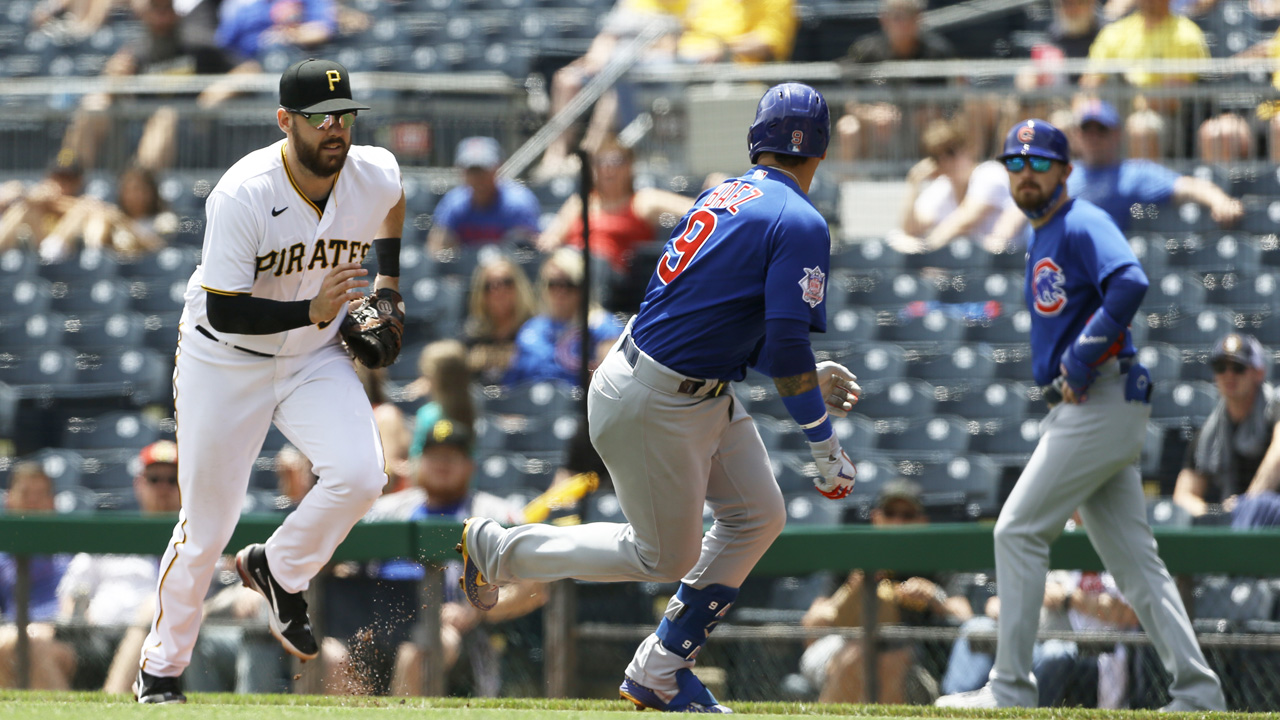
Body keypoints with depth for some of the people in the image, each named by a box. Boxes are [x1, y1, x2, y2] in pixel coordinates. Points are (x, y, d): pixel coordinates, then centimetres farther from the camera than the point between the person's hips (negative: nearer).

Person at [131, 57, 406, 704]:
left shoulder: (378, 176, -14)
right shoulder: (242, 195, -28)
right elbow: (224, 312, -27)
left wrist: (390, 282, 15)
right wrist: (312, 311, -38)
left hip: (317, 359, 3)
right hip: (226, 362, -3)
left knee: (359, 476, -23)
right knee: (207, 526, 2)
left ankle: (279, 571, 7)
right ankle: (161, 667, 24)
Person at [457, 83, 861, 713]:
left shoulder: (721, 197, 9)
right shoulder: (800, 224, -18)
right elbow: (787, 345, -24)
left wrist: (811, 378, 19)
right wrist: (827, 451, -16)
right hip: (655, 409, -9)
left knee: (758, 516, 13)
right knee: (667, 557, 8)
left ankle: (659, 673, 20)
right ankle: (498, 549, 19)